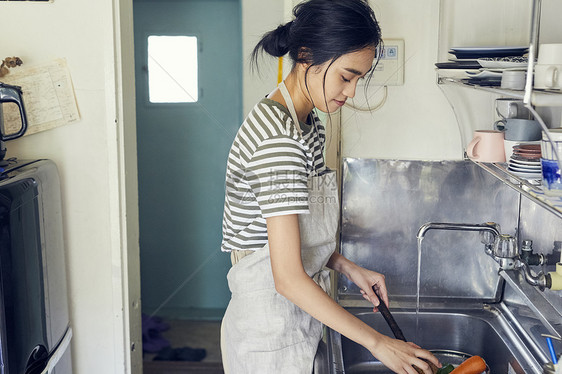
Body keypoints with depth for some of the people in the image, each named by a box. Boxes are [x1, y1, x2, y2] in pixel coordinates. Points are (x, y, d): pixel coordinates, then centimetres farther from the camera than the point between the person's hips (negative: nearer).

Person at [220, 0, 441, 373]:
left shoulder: (309, 123, 4)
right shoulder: (278, 137, -27)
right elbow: (289, 278, -28)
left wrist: (347, 266, 1)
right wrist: (377, 343, -22)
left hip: (297, 314, 9)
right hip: (269, 331, -9)